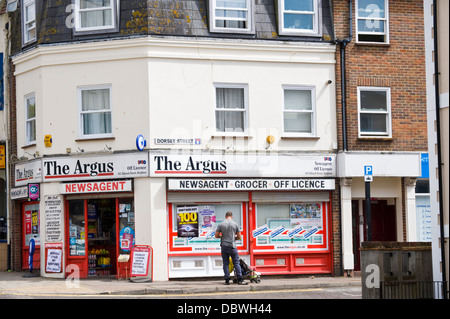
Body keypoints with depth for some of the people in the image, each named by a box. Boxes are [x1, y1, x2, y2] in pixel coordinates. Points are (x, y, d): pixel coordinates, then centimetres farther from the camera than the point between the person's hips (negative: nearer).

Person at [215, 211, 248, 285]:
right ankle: (240, 280, -3)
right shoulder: (235, 224, -1)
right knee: (236, 263, 2)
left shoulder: (221, 224, 0)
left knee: (225, 263, 6)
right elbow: (239, 237, 3)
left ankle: (227, 280, 3)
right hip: (232, 246, -1)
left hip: (224, 246, 1)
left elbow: (216, 235, 3)